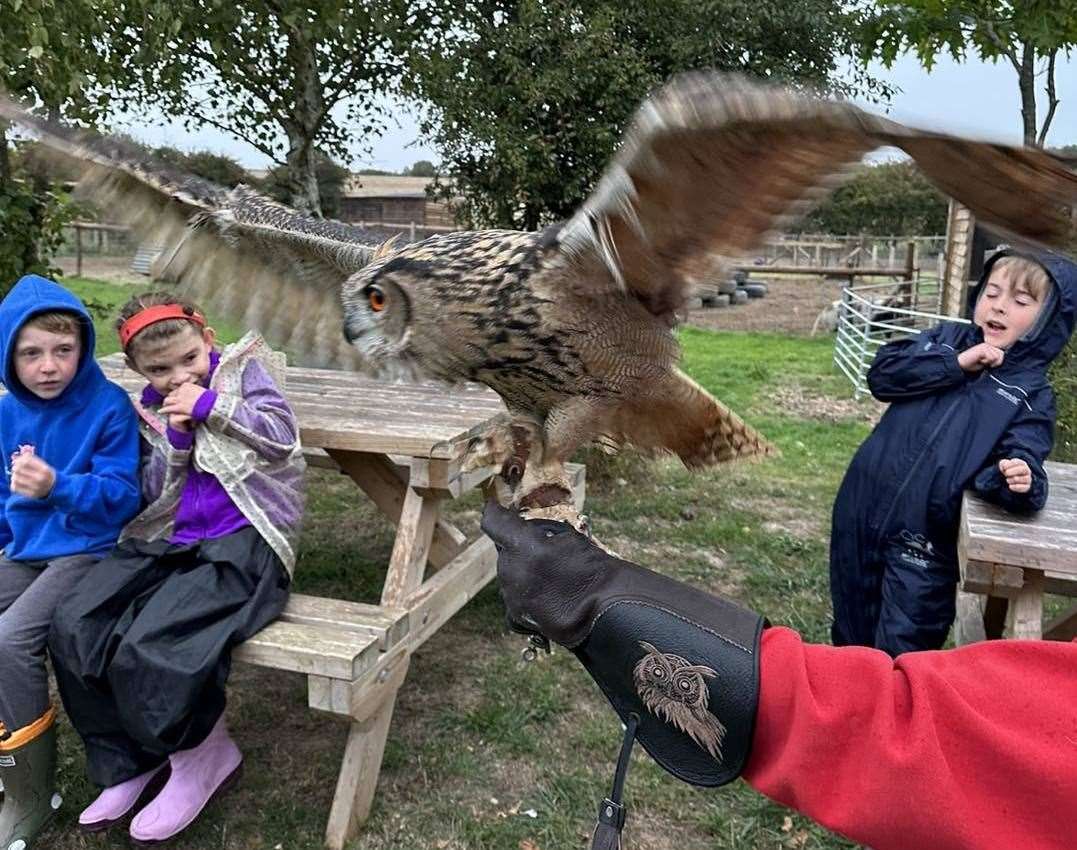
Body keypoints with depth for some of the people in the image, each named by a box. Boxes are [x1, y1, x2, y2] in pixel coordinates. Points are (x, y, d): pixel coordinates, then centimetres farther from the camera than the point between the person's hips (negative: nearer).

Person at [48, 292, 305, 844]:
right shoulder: (152, 407, 16)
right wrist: (175, 437, -6)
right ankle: (128, 764, 4)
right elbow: (154, 496, 10)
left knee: (148, 648, -26)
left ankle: (203, 758, 2)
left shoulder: (243, 368, 3)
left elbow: (282, 437, -11)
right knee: (73, 629, -14)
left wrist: (209, 405, -11)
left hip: (241, 544, -6)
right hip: (170, 542, 7)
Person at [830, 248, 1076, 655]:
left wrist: (1022, 482, -34)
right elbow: (883, 373, -6)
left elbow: (1021, 461, -11)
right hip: (860, 513, 3)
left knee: (901, 656, 6)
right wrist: (955, 363, -14)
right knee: (851, 634, 20)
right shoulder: (947, 339, 6)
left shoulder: (1030, 395, -2)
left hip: (922, 543, -3)